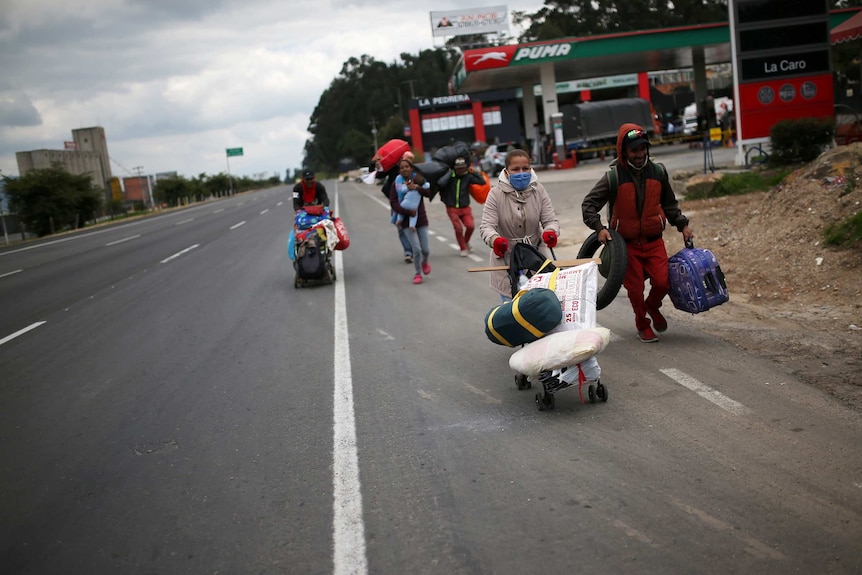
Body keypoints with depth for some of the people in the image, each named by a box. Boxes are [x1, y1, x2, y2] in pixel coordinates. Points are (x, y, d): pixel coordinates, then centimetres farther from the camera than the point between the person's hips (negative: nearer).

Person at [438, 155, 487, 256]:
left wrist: (473, 172, -9)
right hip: (452, 209, -1)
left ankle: (466, 242, 17)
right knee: (458, 228, -9)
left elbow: (482, 182, -8)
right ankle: (463, 249, 12)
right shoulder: (449, 176, -5)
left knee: (470, 226, -14)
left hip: (465, 208, 1)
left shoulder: (468, 176, -2)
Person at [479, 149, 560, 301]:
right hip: (506, 257, -2)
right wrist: (494, 239, -42)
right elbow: (486, 225, -18)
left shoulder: (538, 190, -4)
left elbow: (550, 219, -8)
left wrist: (550, 232, -33)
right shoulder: (496, 193, -11)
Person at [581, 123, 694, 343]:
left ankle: (652, 306, 28)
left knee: (662, 282, -7)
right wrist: (599, 228, -21)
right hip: (627, 243, -2)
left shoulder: (658, 172, 1)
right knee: (635, 288, 3)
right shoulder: (613, 176, -11)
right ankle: (642, 325, 28)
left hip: (654, 241, 3)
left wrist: (682, 225, 10)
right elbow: (589, 204, -8)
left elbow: (669, 203, 15)